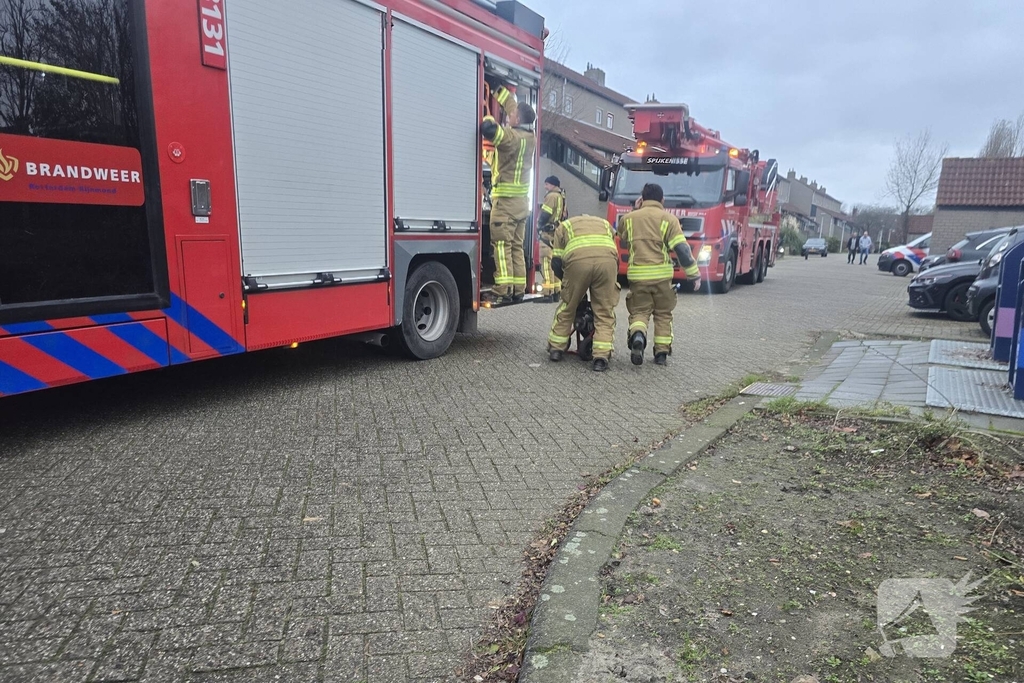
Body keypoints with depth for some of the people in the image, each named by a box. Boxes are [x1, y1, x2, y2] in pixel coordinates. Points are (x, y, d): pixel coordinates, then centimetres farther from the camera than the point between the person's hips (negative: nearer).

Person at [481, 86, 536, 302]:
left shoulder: (511, 136, -14)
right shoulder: (529, 136, 8)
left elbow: (488, 129, -31)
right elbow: (512, 105, 22)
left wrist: (487, 117, -8)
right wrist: (498, 89, 28)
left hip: (505, 199, -8)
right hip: (522, 200, 8)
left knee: (502, 245, -7)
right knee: (517, 246, 10)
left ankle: (504, 289, -11)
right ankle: (518, 290, 11)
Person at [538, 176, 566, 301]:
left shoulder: (552, 196, -10)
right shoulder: (562, 197, 19)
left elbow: (544, 215, -16)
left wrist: (540, 225, 1)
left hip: (548, 233, -10)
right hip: (558, 233, 10)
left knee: (546, 262, -11)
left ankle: (548, 292, -15)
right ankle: (556, 291, 18)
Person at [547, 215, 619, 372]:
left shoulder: (563, 226, 33)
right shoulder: (605, 224, 40)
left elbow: (556, 262, 20)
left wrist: (568, 280, 35)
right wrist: (610, 284, 37)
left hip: (578, 260, -1)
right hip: (607, 259, 1)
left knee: (567, 307, 17)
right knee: (604, 312, 10)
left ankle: (556, 349, 28)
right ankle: (601, 357, 3)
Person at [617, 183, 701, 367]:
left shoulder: (628, 218, 8)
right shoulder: (669, 219, 1)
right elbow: (682, 248, -6)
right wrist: (694, 273, -1)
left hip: (637, 274, 1)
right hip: (661, 274, -1)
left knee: (639, 312, 9)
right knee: (663, 314, 15)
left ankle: (637, 336, -22)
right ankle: (662, 352, 13)